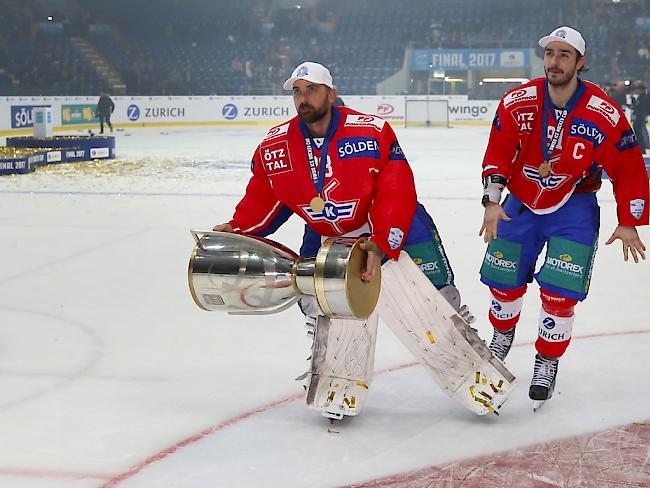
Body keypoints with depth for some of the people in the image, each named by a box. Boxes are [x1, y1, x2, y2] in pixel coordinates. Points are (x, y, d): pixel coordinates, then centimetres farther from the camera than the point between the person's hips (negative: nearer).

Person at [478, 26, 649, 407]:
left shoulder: (605, 115, -19)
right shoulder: (517, 103, -14)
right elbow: (498, 154, -5)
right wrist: (492, 203, -14)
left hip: (574, 208, -2)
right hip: (521, 201, 3)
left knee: (560, 290, -12)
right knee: (504, 279, 9)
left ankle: (547, 363, 9)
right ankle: (503, 334, 41)